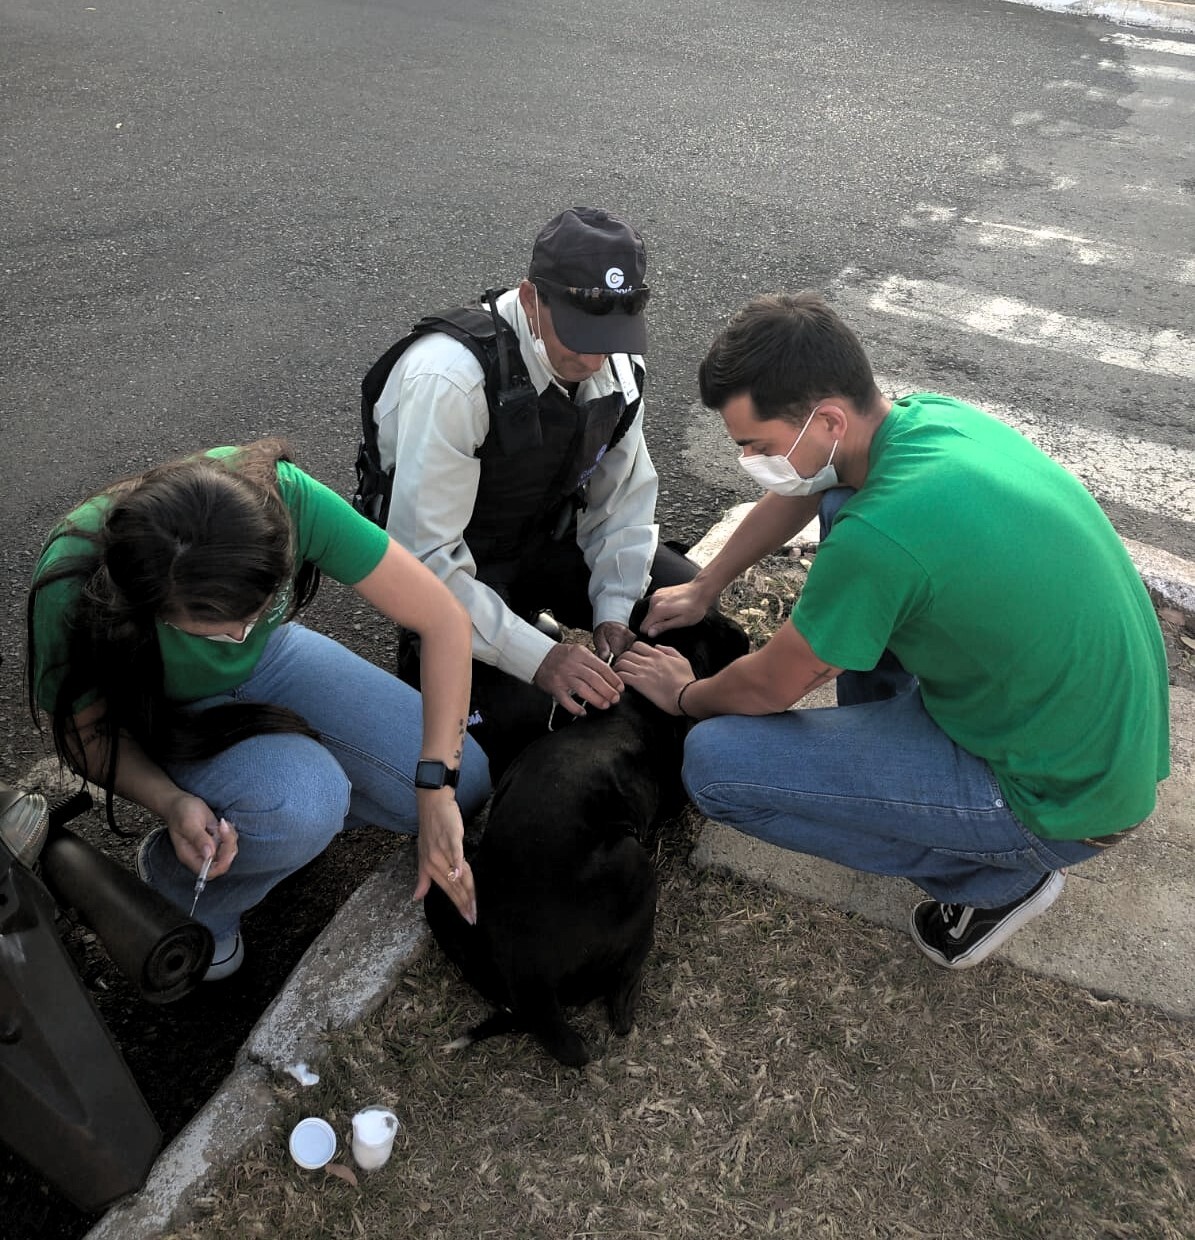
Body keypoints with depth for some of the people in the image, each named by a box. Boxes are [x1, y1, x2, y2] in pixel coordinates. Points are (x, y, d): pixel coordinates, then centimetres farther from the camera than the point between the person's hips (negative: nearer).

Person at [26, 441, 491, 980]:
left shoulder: (283, 497, -35)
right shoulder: (71, 589, -36)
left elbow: (443, 619, -29)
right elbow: (83, 731, -16)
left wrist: (436, 794, -32)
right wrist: (171, 802, -35)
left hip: (273, 658, 2)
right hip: (165, 713, -2)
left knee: (466, 784, -12)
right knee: (300, 805, -34)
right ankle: (176, 888, -1)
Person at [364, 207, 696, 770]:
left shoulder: (615, 361, -12)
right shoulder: (450, 378, -32)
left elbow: (622, 499, -1)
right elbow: (423, 555, -31)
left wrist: (613, 613, -13)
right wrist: (536, 656, -33)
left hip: (548, 535, 6)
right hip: (456, 565, -5)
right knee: (518, 712, -27)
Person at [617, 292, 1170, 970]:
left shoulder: (877, 538, -32)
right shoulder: (931, 412, -6)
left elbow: (769, 688, -14)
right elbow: (795, 496, 14)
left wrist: (685, 695, 7)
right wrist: (702, 589, 21)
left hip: (1064, 797, -8)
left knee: (715, 762, -14)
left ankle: (1000, 877, 3)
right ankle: (885, 744, 22)